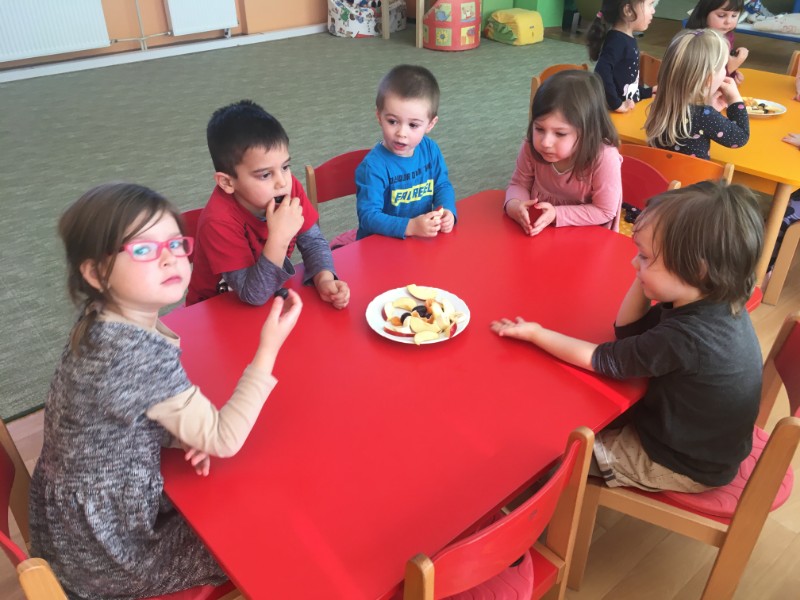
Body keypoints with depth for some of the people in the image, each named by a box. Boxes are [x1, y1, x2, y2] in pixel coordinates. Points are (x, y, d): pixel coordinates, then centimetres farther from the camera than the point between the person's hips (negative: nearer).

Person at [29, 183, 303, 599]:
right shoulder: (138, 352, -33)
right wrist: (269, 348, -28)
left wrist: (188, 433, -11)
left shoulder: (102, 326, -6)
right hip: (106, 549, -7)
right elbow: (224, 441, -27)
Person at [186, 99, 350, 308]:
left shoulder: (290, 187, -14)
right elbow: (254, 295, -27)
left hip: (274, 293, 4)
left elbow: (313, 242, -5)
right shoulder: (219, 222, -28)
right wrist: (279, 237, -38)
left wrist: (324, 279, -24)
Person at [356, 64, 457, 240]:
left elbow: (443, 185, 9)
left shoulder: (430, 149, -2)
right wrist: (410, 226, -33)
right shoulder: (373, 166, -20)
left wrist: (447, 211, -12)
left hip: (425, 239, 2)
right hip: (380, 246, -2)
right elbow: (368, 216, -22)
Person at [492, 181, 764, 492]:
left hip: (684, 465, -8)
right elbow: (628, 330, 1)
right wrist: (646, 274, -14)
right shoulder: (714, 304, -10)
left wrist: (536, 333, -12)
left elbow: (601, 360, -23)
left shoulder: (686, 337, -37)